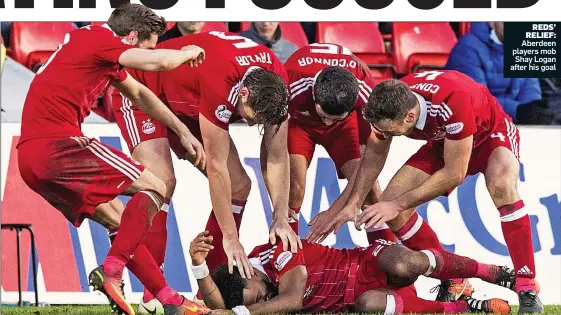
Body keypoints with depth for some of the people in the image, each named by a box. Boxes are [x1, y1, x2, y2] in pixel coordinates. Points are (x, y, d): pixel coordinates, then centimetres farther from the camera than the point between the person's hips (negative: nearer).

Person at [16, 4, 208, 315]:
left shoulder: (93, 43, 23)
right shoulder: (99, 39, -7)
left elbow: (140, 94, 35)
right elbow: (162, 61, -20)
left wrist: (183, 132, 37)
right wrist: (187, 53, 3)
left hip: (32, 160, 10)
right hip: (57, 144, -10)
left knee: (121, 222, 16)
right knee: (153, 187, -2)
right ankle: (111, 271, -16)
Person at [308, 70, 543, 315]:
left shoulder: (453, 103, -42)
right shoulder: (388, 107, -24)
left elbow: (454, 174, -34)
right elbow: (374, 153, -1)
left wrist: (398, 204, -32)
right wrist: (353, 203, -11)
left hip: (491, 132, -6)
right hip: (443, 143, 6)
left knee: (501, 186, -37)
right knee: (390, 203, -10)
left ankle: (528, 289, -29)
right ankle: (451, 284, 4)